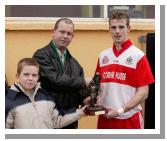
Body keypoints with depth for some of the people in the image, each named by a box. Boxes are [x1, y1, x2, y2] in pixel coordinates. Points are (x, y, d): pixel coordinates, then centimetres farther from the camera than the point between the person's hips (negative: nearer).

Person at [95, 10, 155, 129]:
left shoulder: (138, 56, -6)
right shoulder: (103, 56, 8)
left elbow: (143, 93, -9)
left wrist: (120, 110, -16)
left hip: (129, 118, -4)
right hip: (105, 117, 4)